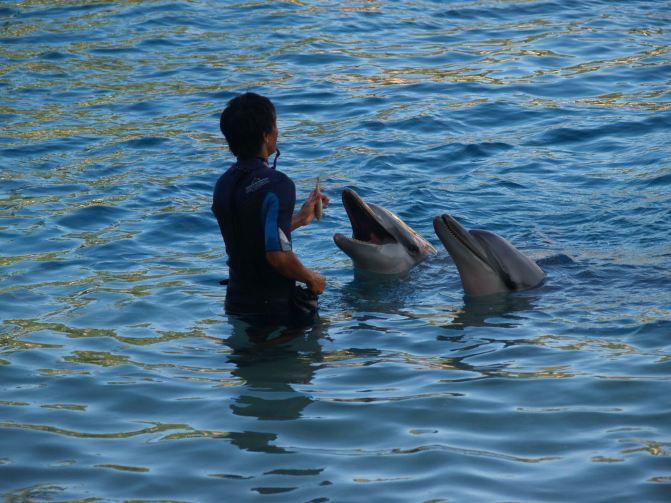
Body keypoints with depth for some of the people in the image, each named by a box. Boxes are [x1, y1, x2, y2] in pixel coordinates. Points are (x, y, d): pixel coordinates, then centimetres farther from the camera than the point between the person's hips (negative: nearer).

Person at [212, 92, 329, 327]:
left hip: (236, 303, 8)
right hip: (276, 307, -8)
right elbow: (278, 254, -26)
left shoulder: (224, 184, 6)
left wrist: (300, 218, 24)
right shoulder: (276, 184, -20)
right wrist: (311, 278, -9)